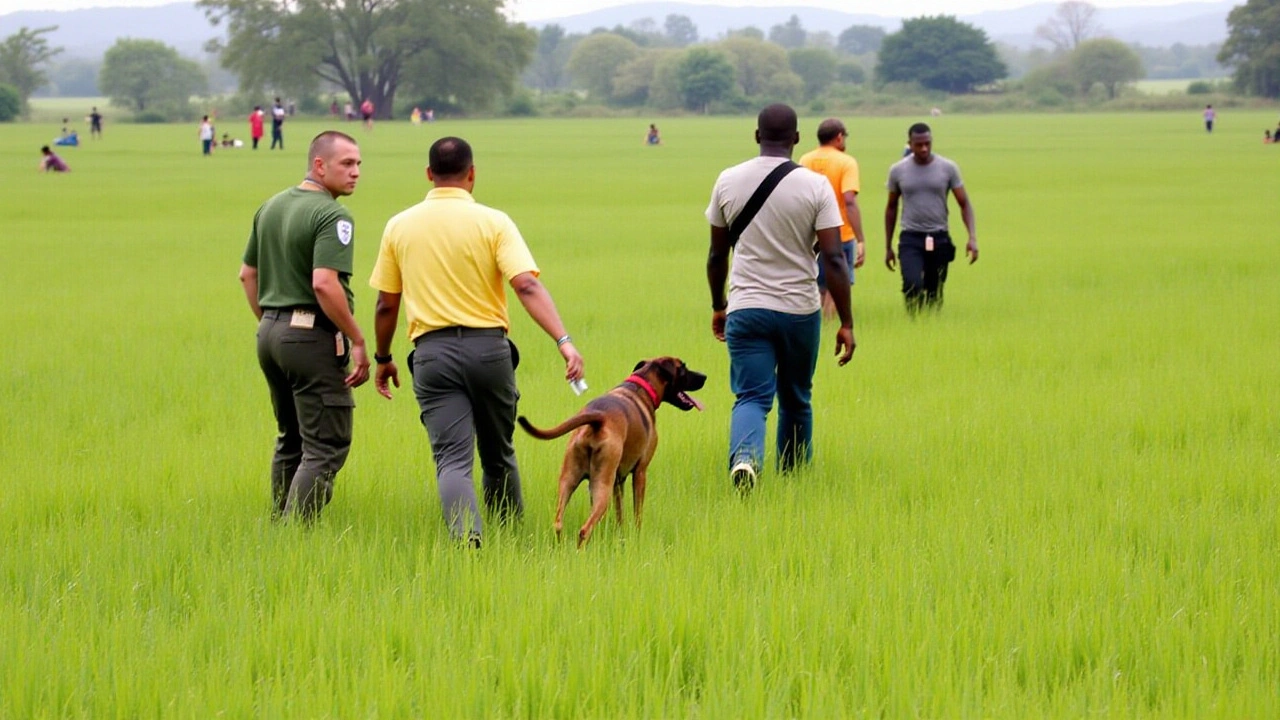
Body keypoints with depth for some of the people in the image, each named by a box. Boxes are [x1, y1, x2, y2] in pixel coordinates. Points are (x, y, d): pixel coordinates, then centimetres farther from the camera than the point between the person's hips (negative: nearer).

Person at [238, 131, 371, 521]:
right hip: (313, 336, -9)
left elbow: (247, 274, 18)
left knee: (290, 441, 19)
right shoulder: (332, 216, -14)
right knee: (326, 448, -6)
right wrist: (357, 341, -18)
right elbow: (324, 283, -25)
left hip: (270, 332, 9)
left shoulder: (271, 207, 12)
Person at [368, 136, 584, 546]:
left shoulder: (399, 227, 5)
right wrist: (564, 342, -20)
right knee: (498, 455, 18)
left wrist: (383, 359, 24)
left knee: (452, 459, -7)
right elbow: (527, 286, -15)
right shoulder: (493, 222, -2)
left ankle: (466, 536, -31)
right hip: (489, 348, 0)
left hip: (432, 353, 0)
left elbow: (386, 305, 10)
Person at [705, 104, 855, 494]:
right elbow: (833, 259, -11)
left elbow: (717, 255, 8)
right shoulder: (815, 186, -7)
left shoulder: (728, 181, 0)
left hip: (745, 309, 0)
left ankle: (744, 458, -32)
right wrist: (846, 323, -6)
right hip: (800, 310, 0)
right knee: (796, 399, 17)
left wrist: (718, 307, 22)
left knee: (751, 396, -3)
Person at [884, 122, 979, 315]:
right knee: (912, 285, -23)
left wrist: (972, 237, -12)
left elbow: (964, 203, 2)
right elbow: (892, 208, 13)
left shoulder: (948, 168, -1)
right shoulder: (898, 170, 2)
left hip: (939, 239, 1)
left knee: (935, 294, 6)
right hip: (910, 239, -1)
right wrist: (888, 247, 13)